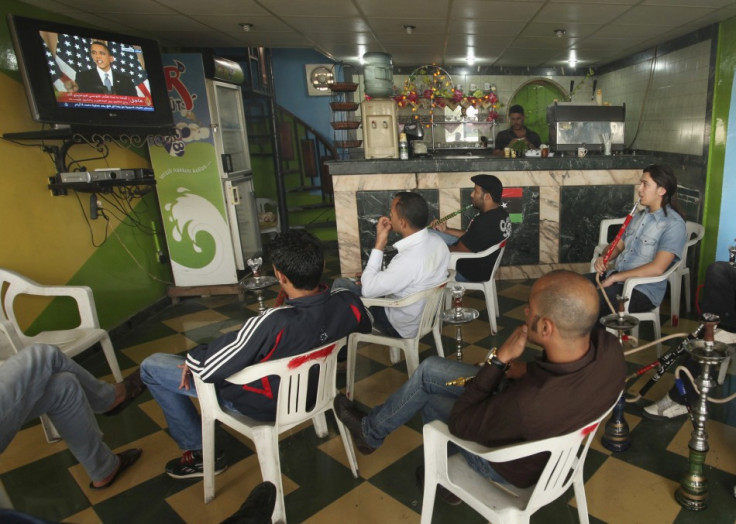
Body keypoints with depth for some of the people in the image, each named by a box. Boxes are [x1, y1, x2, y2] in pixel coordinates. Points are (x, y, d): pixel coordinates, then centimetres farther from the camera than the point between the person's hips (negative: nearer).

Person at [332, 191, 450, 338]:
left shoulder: (409, 259, -38)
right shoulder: (438, 242, -11)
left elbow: (367, 290, -25)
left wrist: (379, 245, -22)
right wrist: (371, 277, 4)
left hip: (401, 327, -7)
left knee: (340, 285, 4)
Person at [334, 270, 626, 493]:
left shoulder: (528, 404, -45)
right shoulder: (609, 346, -24)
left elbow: (459, 424, -25)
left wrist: (500, 360, -27)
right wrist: (529, 370, -11)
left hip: (511, 462, -6)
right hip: (550, 435, 6)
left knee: (427, 396, 12)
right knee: (429, 369, 11)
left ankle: (371, 432, 41)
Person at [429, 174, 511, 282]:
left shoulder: (484, 222, -33)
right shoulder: (501, 212, -1)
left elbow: (457, 251, -24)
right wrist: (446, 230, 6)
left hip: (471, 273, -10)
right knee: (430, 233, 13)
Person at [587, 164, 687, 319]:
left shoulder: (674, 224, -12)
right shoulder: (639, 215, 14)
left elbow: (657, 268, -22)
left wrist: (614, 277, -19)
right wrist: (603, 257, -4)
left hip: (643, 291, -7)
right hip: (615, 278, 8)